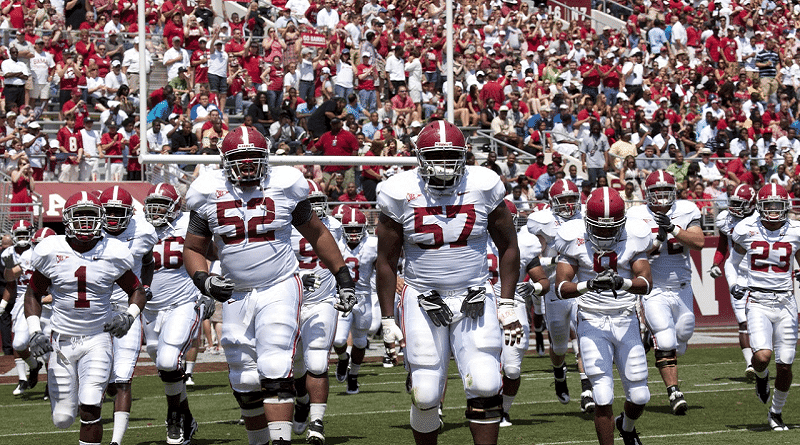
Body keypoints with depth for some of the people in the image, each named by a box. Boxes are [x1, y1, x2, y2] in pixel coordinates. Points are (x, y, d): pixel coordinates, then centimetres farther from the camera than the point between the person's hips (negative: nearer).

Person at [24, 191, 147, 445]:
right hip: (62, 342, 1)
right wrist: (35, 333, -6)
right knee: (62, 419, 5)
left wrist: (129, 317, -12)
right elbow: (34, 295, 7)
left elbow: (137, 291, 9)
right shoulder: (51, 253, -5)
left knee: (89, 413, -17)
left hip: (98, 340, -1)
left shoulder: (113, 254, -5)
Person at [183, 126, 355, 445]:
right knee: (246, 383, 7)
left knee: (275, 371, -18)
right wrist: (204, 280, -12)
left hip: (279, 289, -3)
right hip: (236, 295, 3)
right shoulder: (209, 195, -1)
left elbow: (317, 234, 9)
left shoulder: (284, 186, -4)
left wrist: (343, 277, 10)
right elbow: (193, 248, 7)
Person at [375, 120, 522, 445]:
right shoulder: (401, 193, -7)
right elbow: (386, 260, 3)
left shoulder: (484, 186, -5)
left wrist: (507, 305, 2)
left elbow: (508, 247, 7)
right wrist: (387, 320, 2)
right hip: (424, 301, -1)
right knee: (425, 396, -2)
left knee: (484, 385, -12)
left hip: (475, 299, 1)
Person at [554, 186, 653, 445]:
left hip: (626, 322, 2)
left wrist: (622, 282, -33)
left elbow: (646, 284, -12)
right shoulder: (575, 239, -8)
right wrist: (589, 284, -32)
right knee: (603, 397, -14)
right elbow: (561, 288, -12)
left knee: (639, 396, 7)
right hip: (592, 323, -2)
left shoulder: (633, 237, -4)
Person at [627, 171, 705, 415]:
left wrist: (673, 229, -24)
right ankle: (674, 391, -6)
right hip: (653, 291, -3)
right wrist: (658, 239, -23)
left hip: (682, 288, 3)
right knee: (665, 344, -13)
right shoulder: (637, 217, -6)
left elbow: (699, 242, -13)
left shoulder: (686, 211, -1)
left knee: (682, 336, 11)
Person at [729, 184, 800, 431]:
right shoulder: (747, 230, -3)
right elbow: (734, 261, 16)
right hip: (758, 302, -2)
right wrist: (733, 283, 4)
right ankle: (761, 376, 17)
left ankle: (776, 413, 24)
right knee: (762, 356, -22)